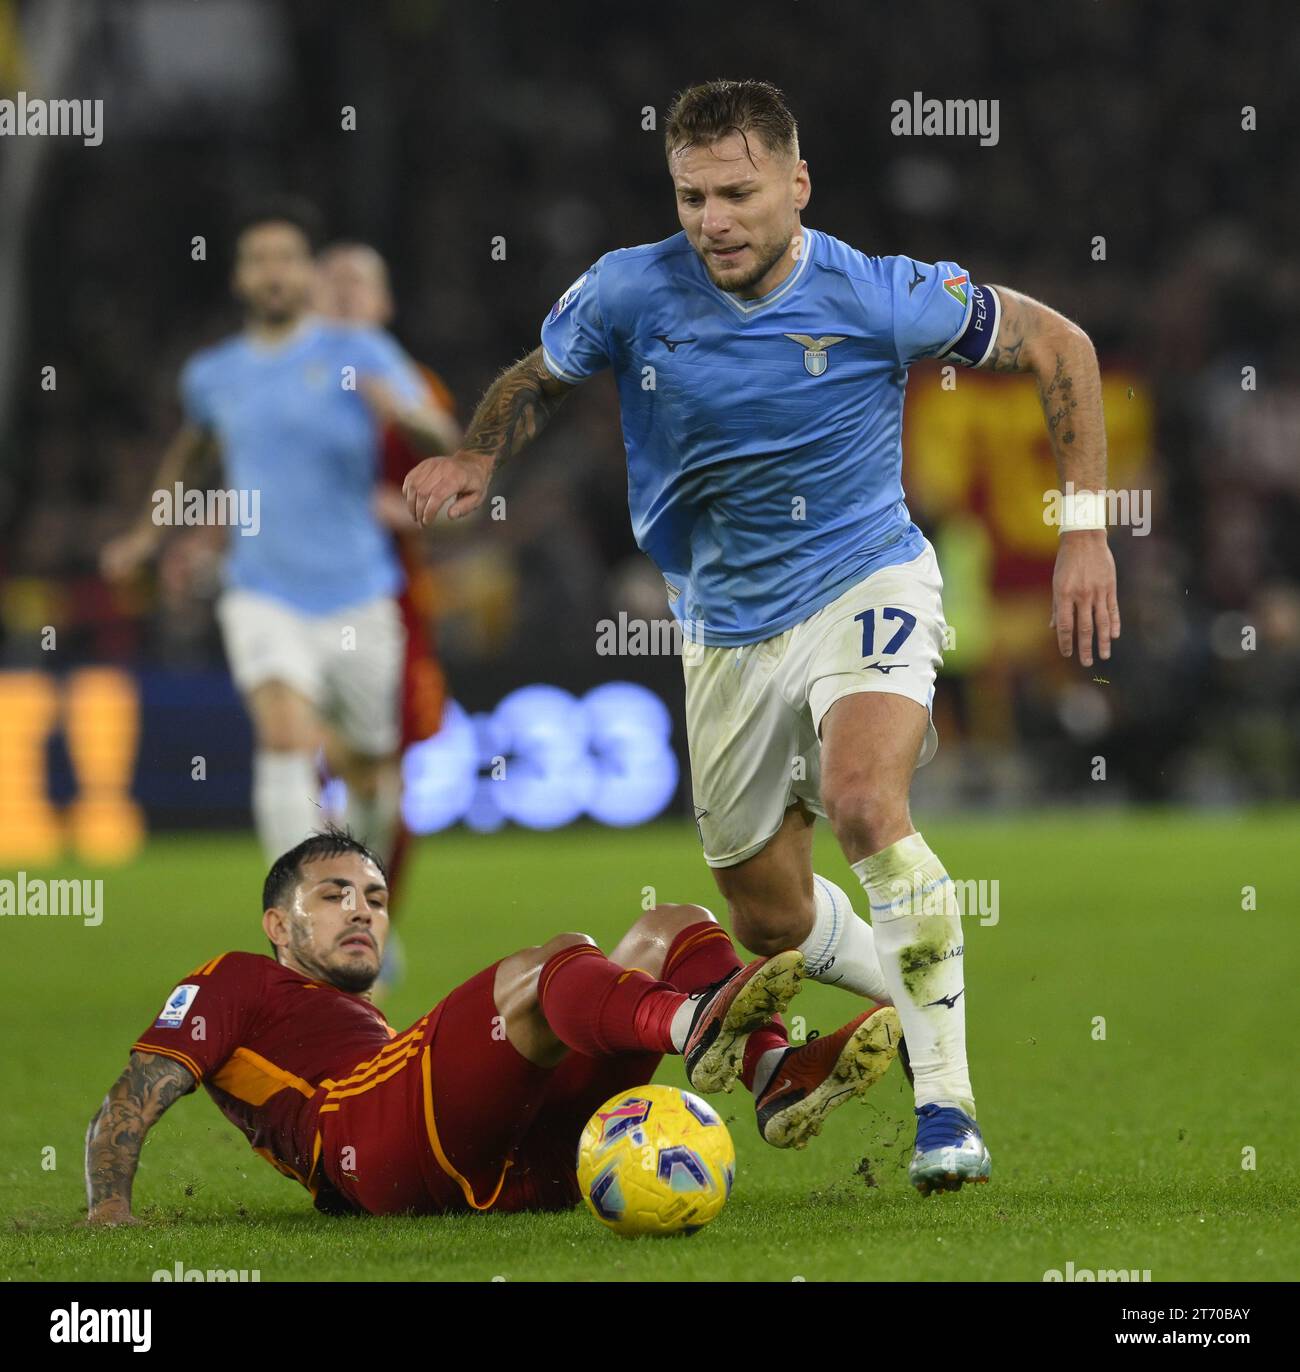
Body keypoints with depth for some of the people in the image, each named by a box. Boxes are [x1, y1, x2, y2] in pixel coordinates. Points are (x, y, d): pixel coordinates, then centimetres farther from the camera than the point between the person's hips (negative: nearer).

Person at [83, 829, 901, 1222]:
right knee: (557, 962, -29)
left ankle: (776, 1077, -29)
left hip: (513, 1171, 7)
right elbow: (129, 1105, 13)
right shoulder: (236, 985, 28)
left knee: (672, 930, 4)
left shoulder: (376, 1032, 46)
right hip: (384, 1152, -7)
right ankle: (694, 1024, -65)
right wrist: (109, 1207, -6)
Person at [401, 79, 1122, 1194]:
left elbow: (1057, 346, -5)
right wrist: (477, 457, -14)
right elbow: (537, 380, 8)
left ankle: (947, 1104, -27)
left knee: (862, 800, -34)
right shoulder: (628, 292, -12)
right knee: (773, 923, 10)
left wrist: (1084, 529, -9)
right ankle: (922, 990, 44)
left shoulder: (879, 298, -18)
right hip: (726, 628, 4)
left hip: (866, 580, -4)